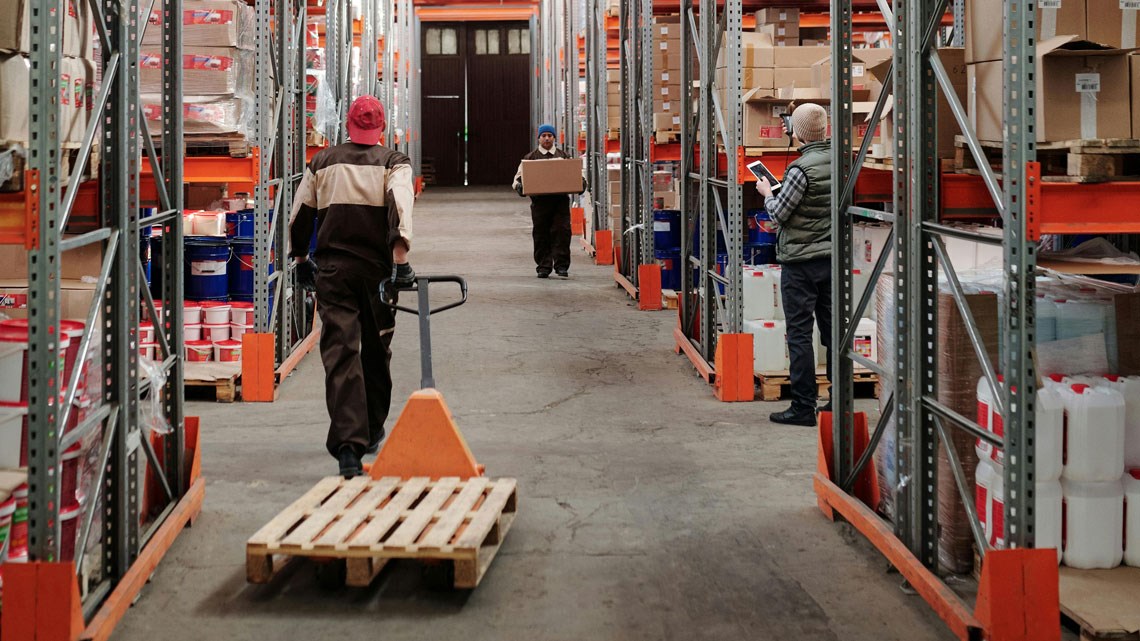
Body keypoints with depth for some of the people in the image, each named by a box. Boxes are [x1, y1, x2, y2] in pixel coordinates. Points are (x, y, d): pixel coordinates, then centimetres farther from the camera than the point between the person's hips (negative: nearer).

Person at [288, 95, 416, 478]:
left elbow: (299, 215, 14)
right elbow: (400, 206, -17)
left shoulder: (322, 163, 10)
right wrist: (401, 260, -20)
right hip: (377, 269, 0)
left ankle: (348, 443, -21)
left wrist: (301, 260, 26)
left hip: (332, 270, 0)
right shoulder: (393, 163, 1)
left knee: (340, 353, -6)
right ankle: (373, 432, 33)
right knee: (376, 351, 17)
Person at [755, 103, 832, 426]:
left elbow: (779, 214, -13)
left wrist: (767, 194, 7)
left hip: (801, 261, -7)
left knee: (799, 333, -2)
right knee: (833, 330, 11)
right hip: (833, 257, 7)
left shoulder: (801, 168, -18)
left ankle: (803, 407, -2)